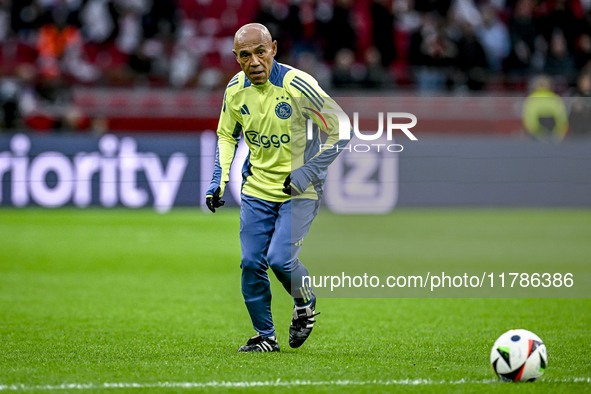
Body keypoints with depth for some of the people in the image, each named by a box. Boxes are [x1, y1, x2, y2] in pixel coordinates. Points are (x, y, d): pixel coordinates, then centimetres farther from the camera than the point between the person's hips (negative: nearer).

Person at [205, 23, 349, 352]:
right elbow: (227, 136, 15)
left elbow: (340, 131, -13)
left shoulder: (298, 86, -20)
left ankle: (306, 304, 15)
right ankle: (265, 337, 17)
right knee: (251, 263, 0)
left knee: (280, 258, -17)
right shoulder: (236, 90, -3)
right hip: (257, 189, 5)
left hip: (301, 190, -5)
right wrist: (219, 180, 3)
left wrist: (307, 173, -19)